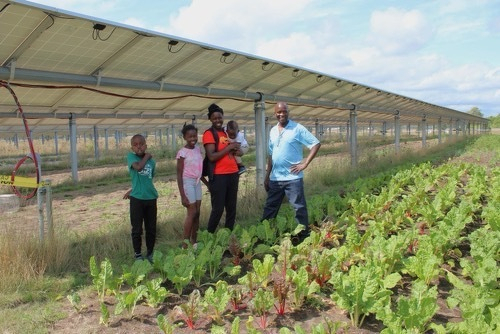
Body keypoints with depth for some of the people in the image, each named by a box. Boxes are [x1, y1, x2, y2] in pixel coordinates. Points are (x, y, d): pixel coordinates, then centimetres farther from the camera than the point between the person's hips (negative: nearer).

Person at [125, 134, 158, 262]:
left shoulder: (152, 161, 5)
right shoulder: (131, 156, -5)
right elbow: (138, 167, -26)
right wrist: (146, 156, -9)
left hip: (151, 198, 3)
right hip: (137, 199, -3)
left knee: (151, 229, 11)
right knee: (137, 229, 5)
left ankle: (150, 253, 26)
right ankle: (138, 254, 20)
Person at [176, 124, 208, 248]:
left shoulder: (198, 149, 5)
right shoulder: (182, 152, -15)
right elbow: (179, 175, -14)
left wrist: (207, 184, 19)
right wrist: (183, 196, -17)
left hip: (197, 182, 7)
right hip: (188, 183, -7)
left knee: (197, 212, 8)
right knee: (192, 212, -5)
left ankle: (193, 241, 18)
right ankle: (185, 244, 4)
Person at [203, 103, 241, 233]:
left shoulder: (227, 133, 15)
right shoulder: (209, 134, -7)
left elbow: (237, 151, 21)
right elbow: (212, 156, -18)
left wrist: (235, 150, -2)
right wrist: (229, 147, -14)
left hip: (233, 174, 7)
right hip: (218, 176, -7)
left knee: (231, 207, 13)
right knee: (218, 208, -3)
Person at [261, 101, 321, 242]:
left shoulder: (297, 128, -7)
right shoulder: (273, 131, 11)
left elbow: (316, 144, -8)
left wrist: (305, 163, -13)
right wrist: (267, 176, 15)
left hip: (293, 177, -6)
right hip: (275, 178, 6)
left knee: (299, 208, 1)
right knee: (269, 208, 12)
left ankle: (304, 236, 12)